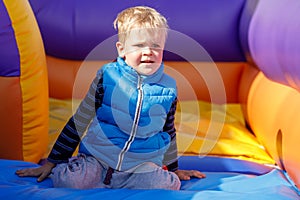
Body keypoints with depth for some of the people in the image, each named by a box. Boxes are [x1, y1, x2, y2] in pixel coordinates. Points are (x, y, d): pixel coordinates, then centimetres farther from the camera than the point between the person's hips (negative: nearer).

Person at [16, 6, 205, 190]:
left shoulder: (168, 88, 2)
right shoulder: (108, 76, -5)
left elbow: (169, 133, 20)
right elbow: (79, 121, 2)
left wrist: (174, 169, 28)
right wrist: (51, 162, 3)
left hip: (141, 166, 3)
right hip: (97, 158, -3)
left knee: (169, 184, -25)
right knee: (69, 180, -31)